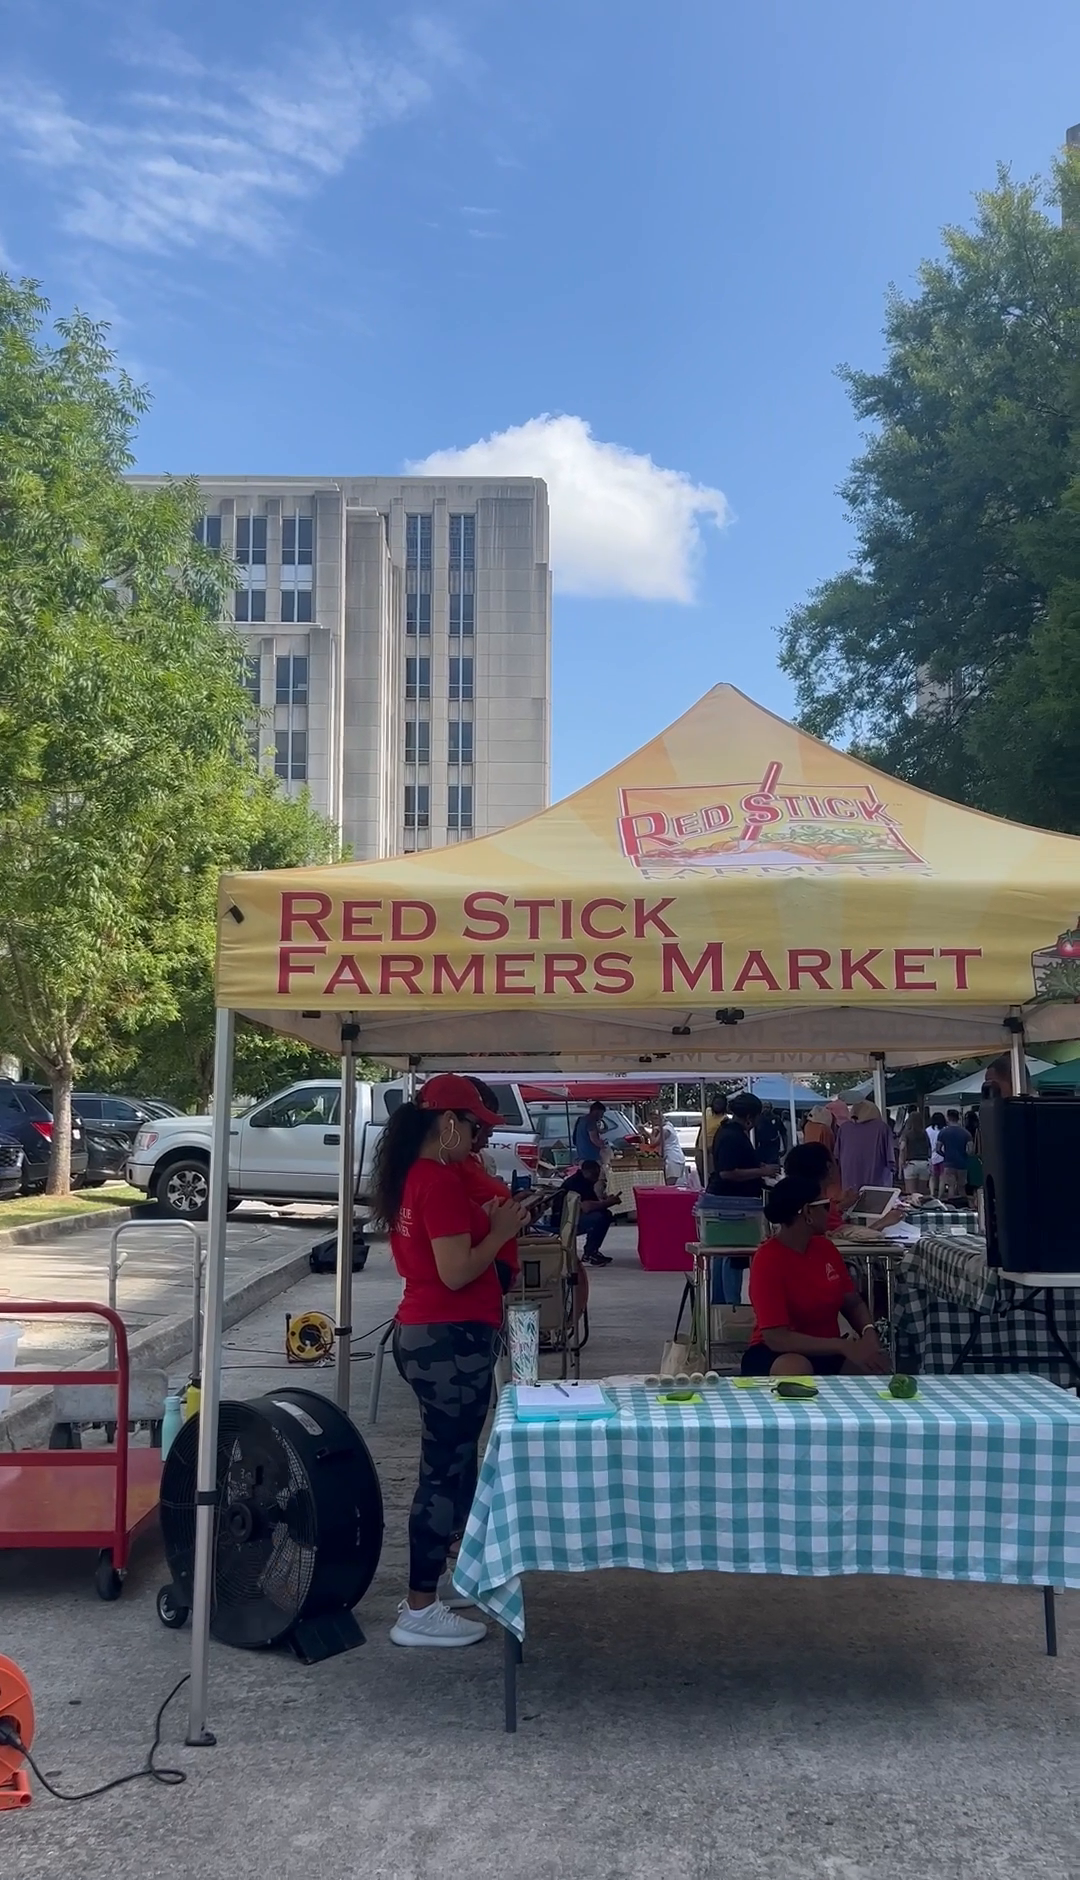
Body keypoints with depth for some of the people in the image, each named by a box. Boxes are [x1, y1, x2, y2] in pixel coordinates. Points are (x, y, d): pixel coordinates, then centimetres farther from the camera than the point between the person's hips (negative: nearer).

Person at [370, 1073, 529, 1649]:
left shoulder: (409, 1176, 11)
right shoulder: (443, 1182, -19)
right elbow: (456, 1272, -22)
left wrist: (483, 1220, 13)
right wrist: (500, 1231, -10)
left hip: (420, 1333, 10)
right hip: (452, 1340, -10)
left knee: (449, 1462, 20)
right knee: (446, 1469, -1)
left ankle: (429, 1580, 31)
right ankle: (419, 1611, 7)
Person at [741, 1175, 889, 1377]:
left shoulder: (825, 1247, 3)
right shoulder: (768, 1259, -18)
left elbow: (853, 1303, 11)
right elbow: (776, 1338, -25)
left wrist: (869, 1332, -13)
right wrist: (844, 1347, -29)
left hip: (828, 1351, 6)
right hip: (779, 1354, -6)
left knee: (876, 1364, -24)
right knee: (797, 1370, -39)